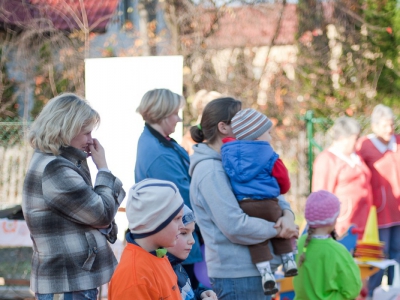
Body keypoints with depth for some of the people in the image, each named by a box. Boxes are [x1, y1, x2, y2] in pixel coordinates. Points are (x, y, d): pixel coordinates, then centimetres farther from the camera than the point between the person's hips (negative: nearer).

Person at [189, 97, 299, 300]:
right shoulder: (210, 171, -17)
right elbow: (235, 226, -24)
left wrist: (287, 215, -6)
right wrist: (278, 230, -12)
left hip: (255, 268, 9)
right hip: (237, 274, -9)